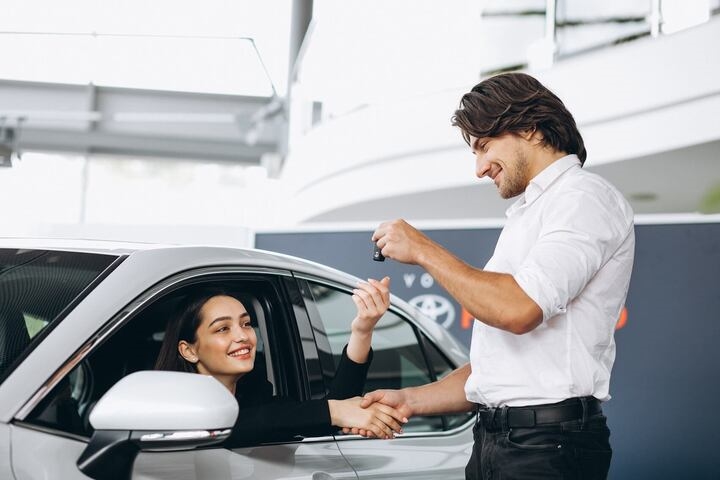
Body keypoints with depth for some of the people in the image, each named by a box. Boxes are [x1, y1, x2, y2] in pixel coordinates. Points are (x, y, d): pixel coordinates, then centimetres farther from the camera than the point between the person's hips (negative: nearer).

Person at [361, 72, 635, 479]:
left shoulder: (585, 198, -7)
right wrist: (412, 401, 11)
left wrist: (424, 251, -11)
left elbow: (519, 309, -23)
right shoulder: (527, 213, 22)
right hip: (491, 442, 8)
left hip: (547, 446, -8)